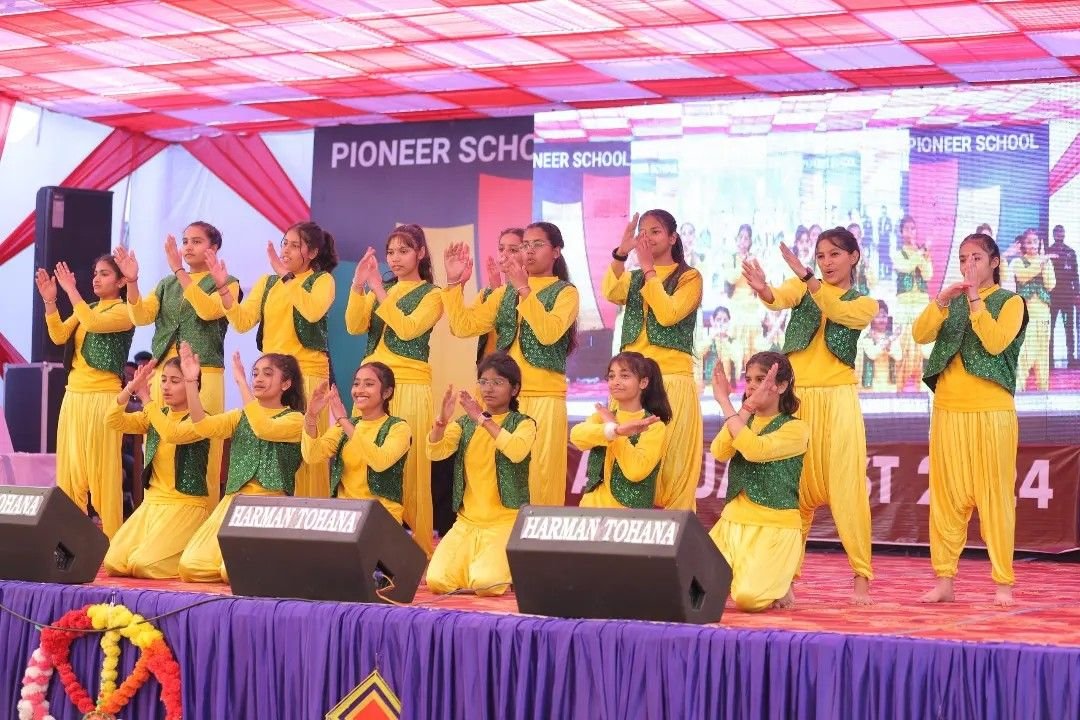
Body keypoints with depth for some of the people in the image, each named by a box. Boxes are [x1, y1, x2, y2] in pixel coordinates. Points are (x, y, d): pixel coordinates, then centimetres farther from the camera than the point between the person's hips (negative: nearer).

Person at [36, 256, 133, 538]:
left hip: (103, 398, -7)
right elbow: (59, 335, 3)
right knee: (69, 471, 4)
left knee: (101, 471, -8)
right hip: (74, 396, 7)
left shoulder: (123, 311, -4)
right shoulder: (86, 309, 17)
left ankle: (108, 539, -6)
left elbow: (94, 324, -22)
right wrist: (50, 301, -8)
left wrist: (71, 290, -18)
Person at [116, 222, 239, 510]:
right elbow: (141, 316, 5)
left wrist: (179, 271, -19)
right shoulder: (167, 285, 20)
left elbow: (208, 310, -15)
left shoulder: (226, 283, 5)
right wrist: (132, 281, -10)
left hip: (203, 375, -5)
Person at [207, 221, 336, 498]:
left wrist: (286, 275, -18)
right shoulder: (267, 283, 16)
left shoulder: (322, 280, 3)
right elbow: (242, 322, 4)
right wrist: (223, 287, -9)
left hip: (307, 372, -4)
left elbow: (313, 311, -19)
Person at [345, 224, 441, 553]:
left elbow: (407, 329, -13)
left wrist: (378, 289, -15)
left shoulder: (431, 295, 3)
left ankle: (413, 547, -4)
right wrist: (358, 285, -11)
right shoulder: (377, 291, 18)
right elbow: (354, 326, 2)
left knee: (406, 466, -8)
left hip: (410, 386, -5)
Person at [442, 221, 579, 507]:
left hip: (544, 396, -4)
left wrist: (523, 288, -20)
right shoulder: (505, 292, 16)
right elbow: (464, 326, 7)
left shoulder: (565, 292, 2)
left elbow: (549, 332, -17)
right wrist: (454, 283, -1)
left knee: (539, 475, -8)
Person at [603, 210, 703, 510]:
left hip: (673, 379, -4)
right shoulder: (633, 279, 18)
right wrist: (621, 252, -20)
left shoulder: (689, 277, 5)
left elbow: (668, 314, -13)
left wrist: (649, 270, -9)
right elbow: (611, 293, -7)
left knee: (672, 463, -7)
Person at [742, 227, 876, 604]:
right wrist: (763, 290, -38)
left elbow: (836, 310, -15)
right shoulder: (801, 287, 10)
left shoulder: (865, 304, 8)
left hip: (837, 400, -1)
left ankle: (862, 577, -3)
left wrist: (807, 277, -29)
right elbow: (781, 299, -14)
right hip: (795, 398, 1)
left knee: (845, 487, -6)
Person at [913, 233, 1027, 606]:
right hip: (948, 409, 4)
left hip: (991, 411, -4)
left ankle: (1003, 583, 0)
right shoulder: (951, 302, 17)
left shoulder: (1010, 301, 4)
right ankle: (944, 580, 5)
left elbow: (996, 342, -13)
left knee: (994, 495, -4)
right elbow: (920, 334, 0)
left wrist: (975, 300, -16)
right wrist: (941, 301, -13)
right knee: (946, 496, 2)